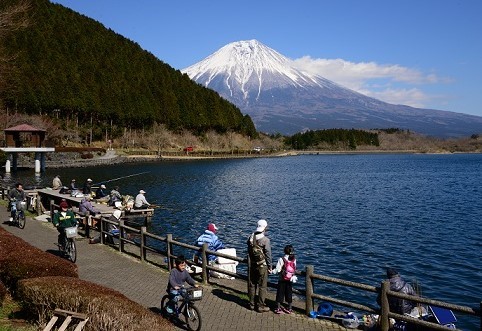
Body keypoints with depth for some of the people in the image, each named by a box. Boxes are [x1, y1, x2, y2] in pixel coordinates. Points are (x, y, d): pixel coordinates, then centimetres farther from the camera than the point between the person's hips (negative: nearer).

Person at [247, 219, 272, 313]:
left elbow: (249, 252, 8)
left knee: (252, 285, 15)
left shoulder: (251, 237, -1)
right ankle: (261, 306, 11)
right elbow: (268, 255, -12)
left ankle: (252, 304, 26)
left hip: (251, 265, 5)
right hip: (262, 266, -5)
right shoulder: (266, 240, -17)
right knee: (262, 286, 6)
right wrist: (270, 267, -1)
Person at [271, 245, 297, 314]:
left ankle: (279, 308, 11)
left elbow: (278, 270, -14)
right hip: (290, 280, 3)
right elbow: (294, 270, 4)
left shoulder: (281, 259, -15)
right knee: (289, 293, 14)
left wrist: (271, 271, 2)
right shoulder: (294, 260, -4)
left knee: (280, 293, 7)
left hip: (282, 280, -3)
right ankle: (289, 308, 21)